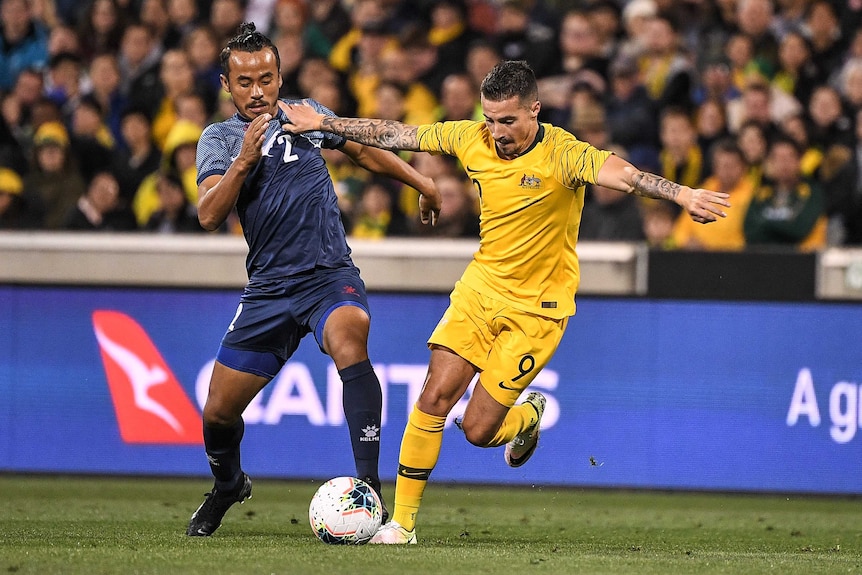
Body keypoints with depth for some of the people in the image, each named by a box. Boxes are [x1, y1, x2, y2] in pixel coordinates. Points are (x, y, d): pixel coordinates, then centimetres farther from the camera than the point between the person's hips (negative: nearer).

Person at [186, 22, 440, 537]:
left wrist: (421, 181, 30)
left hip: (330, 276, -2)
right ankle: (228, 486, 39)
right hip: (268, 288, 2)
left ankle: (369, 487, -39)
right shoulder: (218, 139, 3)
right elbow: (210, 216, -12)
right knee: (219, 413, 4)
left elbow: (364, 149, 25)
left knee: (350, 342, -36)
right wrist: (244, 161, -25)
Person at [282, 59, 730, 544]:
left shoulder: (562, 154, -20)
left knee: (479, 429, -6)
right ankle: (402, 523, 2)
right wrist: (322, 122, 10)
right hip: (481, 287, 4)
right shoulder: (472, 139, -5)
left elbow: (623, 174, -37)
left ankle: (527, 418, 31)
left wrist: (681, 194, -54)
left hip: (537, 308, -4)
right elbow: (394, 135, 6)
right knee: (434, 398, -8)